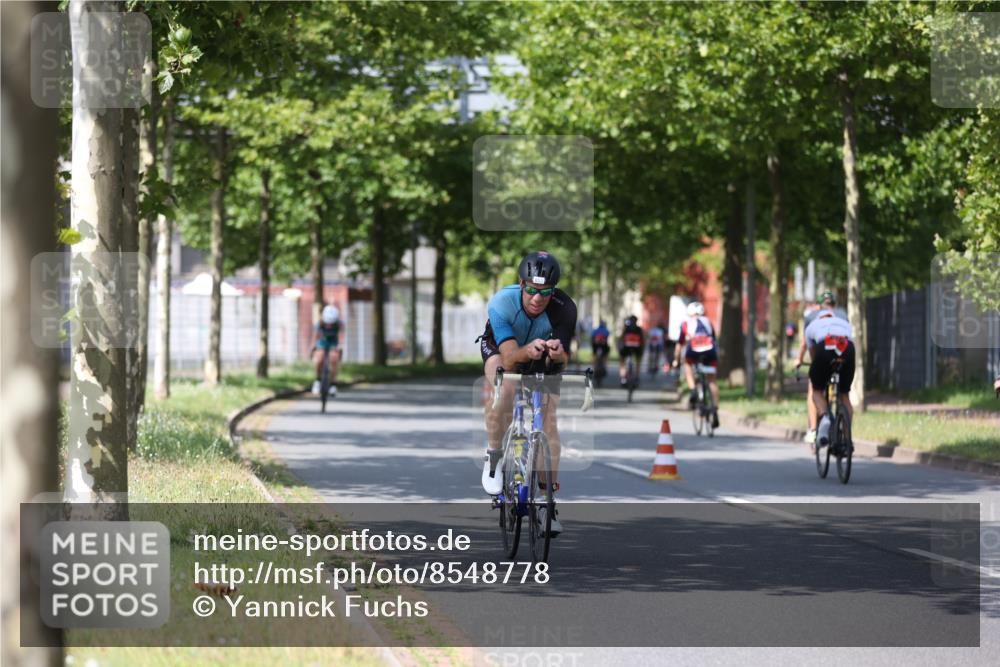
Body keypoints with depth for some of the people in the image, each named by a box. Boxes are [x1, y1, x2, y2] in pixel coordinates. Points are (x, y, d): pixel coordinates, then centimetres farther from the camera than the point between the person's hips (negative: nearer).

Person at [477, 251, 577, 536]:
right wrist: (528, 351, -64)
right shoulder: (501, 302, -36)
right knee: (502, 385, -34)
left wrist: (558, 354, -60)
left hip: (543, 364, 2)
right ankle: (494, 456, -15)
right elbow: (509, 357, -42)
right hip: (501, 349, -2)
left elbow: (563, 359, -36)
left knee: (548, 421, -11)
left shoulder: (563, 309, -32)